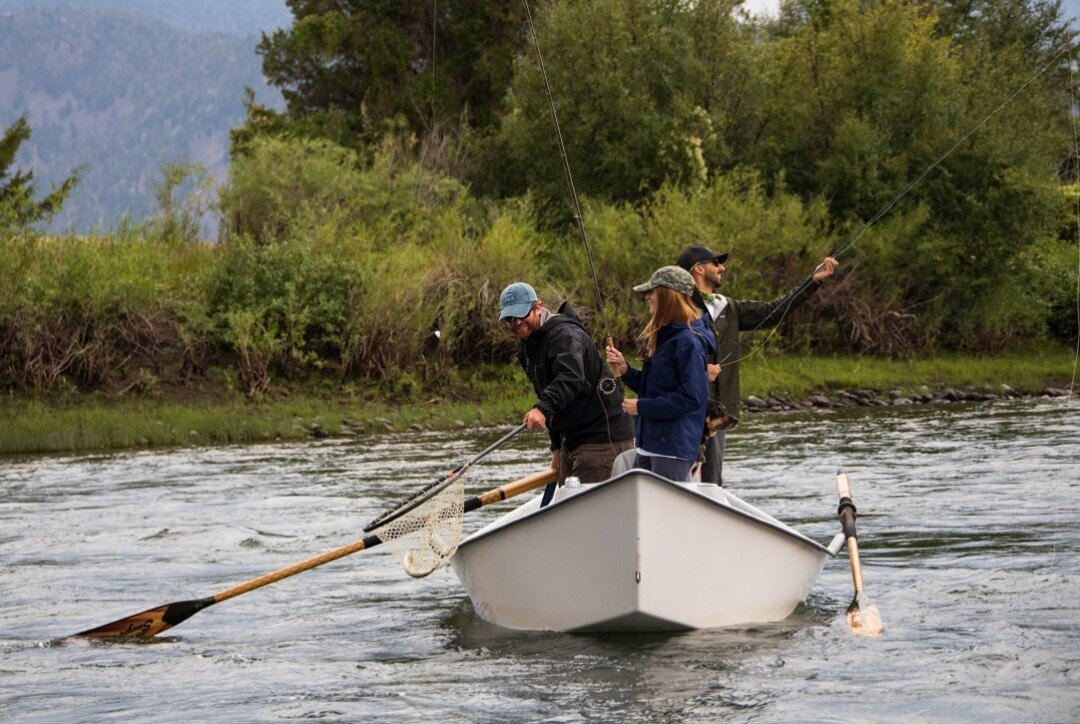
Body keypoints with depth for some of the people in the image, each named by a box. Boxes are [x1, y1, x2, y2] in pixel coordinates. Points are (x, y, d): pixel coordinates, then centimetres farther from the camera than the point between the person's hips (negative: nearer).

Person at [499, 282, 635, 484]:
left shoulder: (564, 334, -17)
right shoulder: (526, 347, 15)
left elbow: (571, 378, -38)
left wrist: (543, 408, -54)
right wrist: (557, 446, 22)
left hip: (602, 438, -10)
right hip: (571, 442, 10)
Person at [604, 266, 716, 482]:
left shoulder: (688, 341, -16)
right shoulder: (662, 337, 16)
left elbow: (693, 397, -22)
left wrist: (642, 407, -16)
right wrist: (625, 370, 5)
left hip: (674, 447, -10)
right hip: (649, 445, 10)